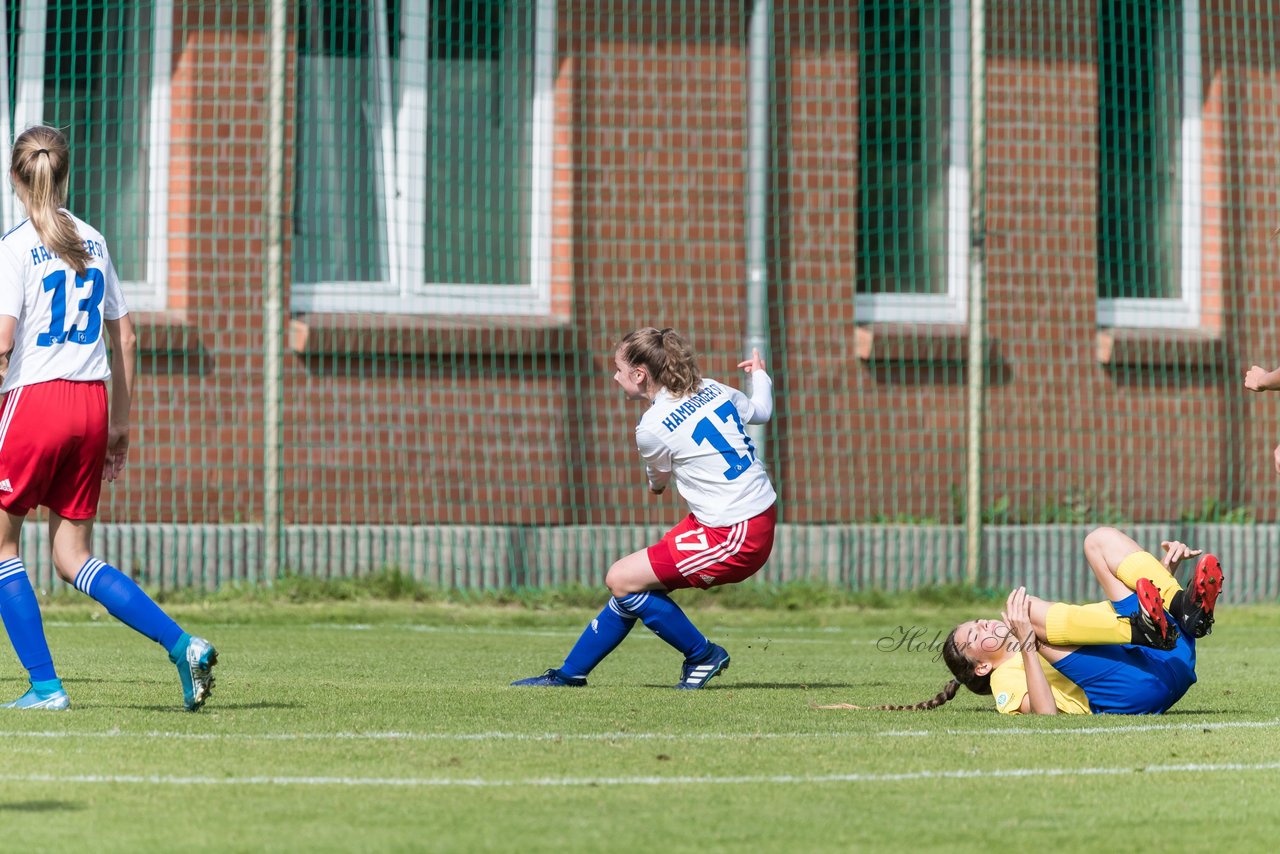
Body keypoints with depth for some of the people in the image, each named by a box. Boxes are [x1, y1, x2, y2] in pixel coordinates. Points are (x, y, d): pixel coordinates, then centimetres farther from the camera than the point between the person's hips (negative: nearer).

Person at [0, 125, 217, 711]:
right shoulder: (93, 242, 12)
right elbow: (124, 338, 15)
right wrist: (120, 426, 20)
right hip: (91, 402, 6)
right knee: (73, 558, 11)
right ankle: (182, 645, -5)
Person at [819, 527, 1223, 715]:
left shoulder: (1063, 627, 37)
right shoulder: (1008, 678, 14)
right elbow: (1045, 712, -9)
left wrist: (1166, 569, 20)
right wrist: (1026, 642, -16)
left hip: (1170, 658, 6)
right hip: (1131, 693, -6)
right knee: (1030, 609, -13)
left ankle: (1186, 608, -18)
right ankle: (1144, 626, -34)